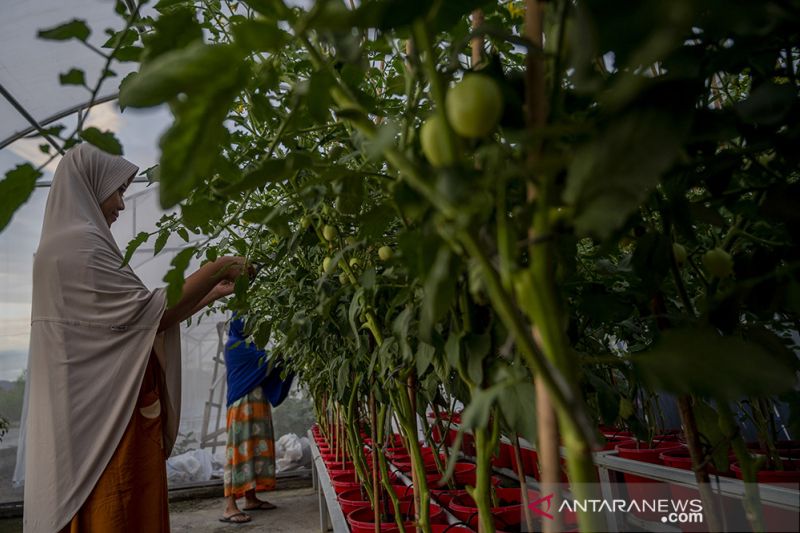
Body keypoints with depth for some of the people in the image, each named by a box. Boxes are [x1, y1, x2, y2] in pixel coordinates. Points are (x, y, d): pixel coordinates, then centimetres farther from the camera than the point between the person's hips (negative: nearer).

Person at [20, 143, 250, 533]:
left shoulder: (71, 243, 17)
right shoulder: (79, 243, -15)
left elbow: (128, 316, 15)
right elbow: (147, 313, -19)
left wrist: (212, 293, 12)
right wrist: (216, 269, -10)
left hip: (96, 408, 10)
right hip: (105, 413, -10)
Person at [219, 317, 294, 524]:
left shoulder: (249, 346, 18)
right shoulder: (234, 345, -7)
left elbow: (264, 369, 17)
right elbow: (264, 358, -12)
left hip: (257, 404, 9)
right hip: (242, 404, -9)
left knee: (255, 447, 9)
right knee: (240, 449, -11)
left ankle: (251, 499, 16)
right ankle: (230, 506, -9)